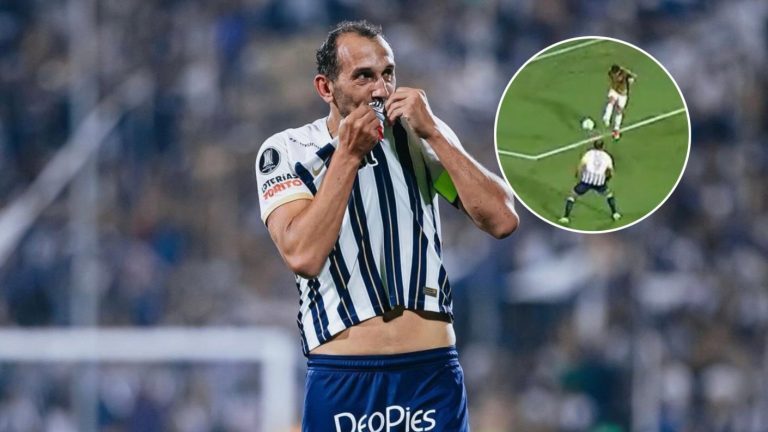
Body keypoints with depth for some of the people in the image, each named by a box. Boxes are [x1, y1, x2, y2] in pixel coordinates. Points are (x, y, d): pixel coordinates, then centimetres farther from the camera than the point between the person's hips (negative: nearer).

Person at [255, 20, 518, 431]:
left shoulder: (423, 135, 7)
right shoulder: (286, 152, -1)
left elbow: (502, 220, -4)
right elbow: (303, 255, -15)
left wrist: (433, 133, -9)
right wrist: (348, 154, -14)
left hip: (432, 371, 2)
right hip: (341, 381, -2)